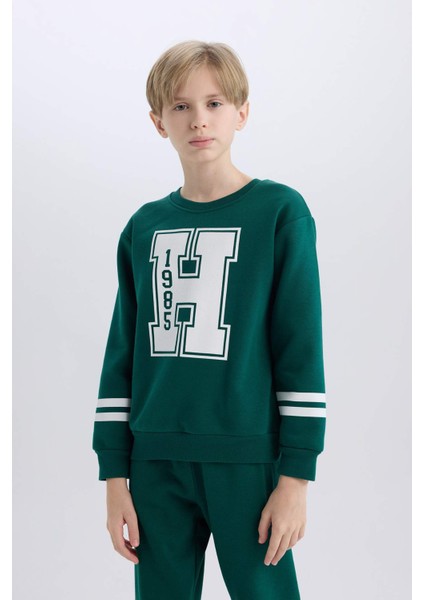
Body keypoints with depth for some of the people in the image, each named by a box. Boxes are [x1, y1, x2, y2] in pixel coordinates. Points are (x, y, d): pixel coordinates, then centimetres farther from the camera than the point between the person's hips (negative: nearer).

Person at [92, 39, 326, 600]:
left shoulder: (280, 211, -3)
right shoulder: (144, 227, 8)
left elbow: (302, 349, -5)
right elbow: (122, 354, 10)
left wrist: (296, 475, -8)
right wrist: (114, 476, 7)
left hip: (247, 459, -3)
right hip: (156, 467, 4)